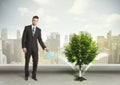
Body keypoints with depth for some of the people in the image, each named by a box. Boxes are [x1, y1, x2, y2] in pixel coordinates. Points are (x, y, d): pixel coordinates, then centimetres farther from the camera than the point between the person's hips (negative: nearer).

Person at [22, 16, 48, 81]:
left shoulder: (39, 30, 6)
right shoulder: (27, 27, -2)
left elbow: (40, 40, 6)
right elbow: (23, 38, -5)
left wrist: (44, 47, -5)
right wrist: (23, 47, -15)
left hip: (35, 48, 2)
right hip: (27, 48, -2)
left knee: (35, 62, -2)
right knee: (27, 62, 4)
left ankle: (34, 76, 13)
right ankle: (26, 75, 21)